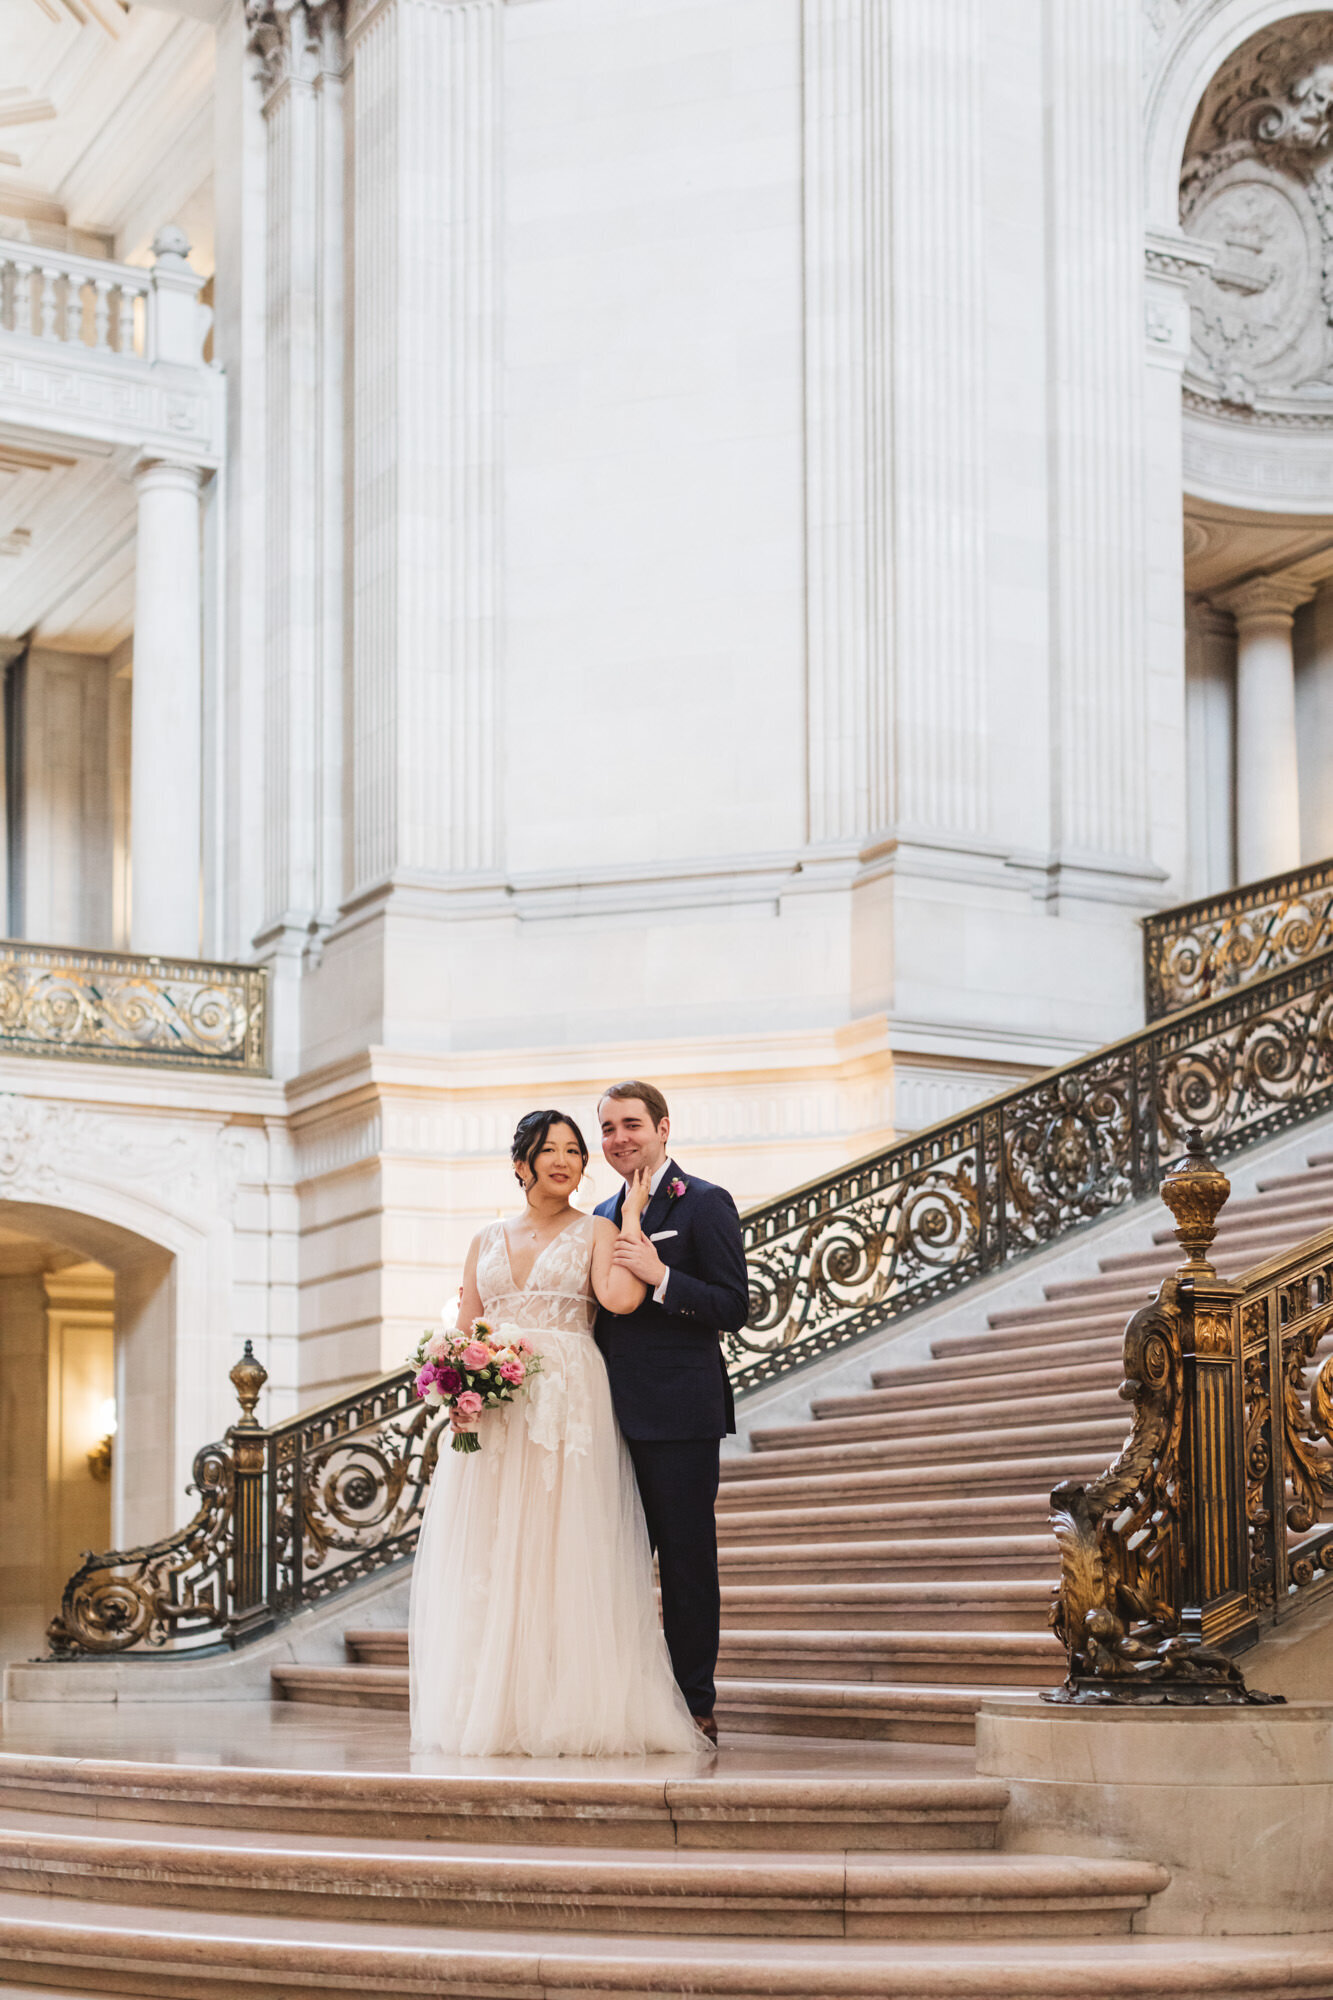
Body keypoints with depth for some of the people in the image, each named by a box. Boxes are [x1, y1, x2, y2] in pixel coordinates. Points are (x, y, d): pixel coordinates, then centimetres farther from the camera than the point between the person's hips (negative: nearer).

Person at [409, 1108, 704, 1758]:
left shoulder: (596, 1233, 6)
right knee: (486, 1556, 0)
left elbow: (621, 1297, -13)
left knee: (564, 1553, -7)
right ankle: (492, 1710, 4)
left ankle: (567, 1711, -4)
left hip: (570, 1406, -3)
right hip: (491, 1410, 4)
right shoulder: (487, 1242, 17)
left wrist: (631, 1218, -5)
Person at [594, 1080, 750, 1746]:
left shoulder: (705, 1204, -4)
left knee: (687, 1562, 0)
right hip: (617, 1416, 7)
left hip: (679, 1416, -7)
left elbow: (733, 1308, -11)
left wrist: (659, 1276, -22)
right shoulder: (605, 1215, 17)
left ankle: (695, 1708, 6)